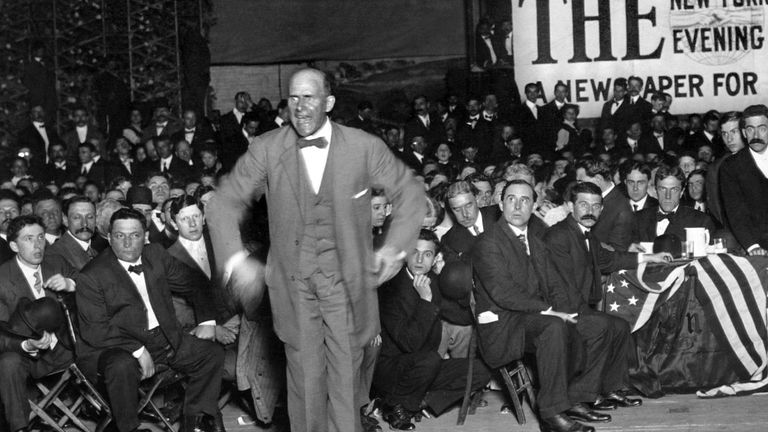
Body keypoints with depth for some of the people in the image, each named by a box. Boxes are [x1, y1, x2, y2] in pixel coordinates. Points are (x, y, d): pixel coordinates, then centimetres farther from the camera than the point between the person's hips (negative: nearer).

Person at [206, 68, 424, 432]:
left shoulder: (365, 147, -5)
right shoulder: (266, 150, -3)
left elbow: (410, 192, 6)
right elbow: (225, 202, 1)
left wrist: (395, 246, -6)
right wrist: (235, 259, -12)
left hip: (347, 279, 0)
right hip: (292, 280, 1)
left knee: (347, 373, 5)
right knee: (305, 377, 5)